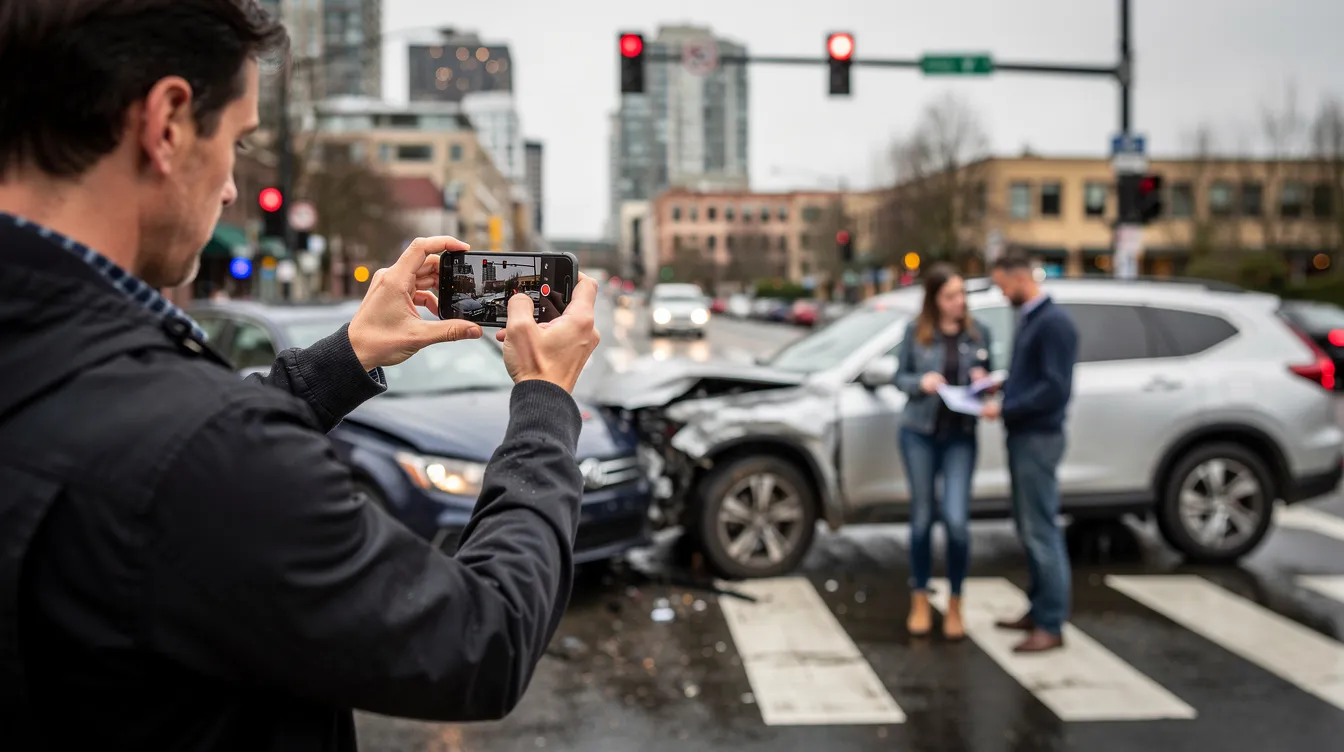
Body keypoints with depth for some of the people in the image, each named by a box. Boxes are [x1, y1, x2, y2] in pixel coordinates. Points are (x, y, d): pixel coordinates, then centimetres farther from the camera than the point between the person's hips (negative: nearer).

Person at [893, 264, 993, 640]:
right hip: (919, 432, 0)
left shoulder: (978, 333, 3)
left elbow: (987, 380, 12)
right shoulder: (915, 332, -1)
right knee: (922, 517, 8)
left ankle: (955, 605, 10)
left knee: (957, 519, -9)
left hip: (960, 436, 0)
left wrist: (983, 381, -11)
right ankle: (920, 601, 24)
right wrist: (921, 382, -16)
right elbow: (899, 377, 4)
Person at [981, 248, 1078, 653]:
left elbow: (1055, 389, -21)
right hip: (1021, 436, 9)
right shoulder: (1027, 318, 13)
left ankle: (1051, 625, 3)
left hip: (1039, 437, -9)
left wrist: (1005, 409, -18)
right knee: (1028, 528, 15)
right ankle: (1038, 610, 24)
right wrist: (999, 384, 6)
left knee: (1042, 531, -4)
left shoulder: (1054, 322, -15)